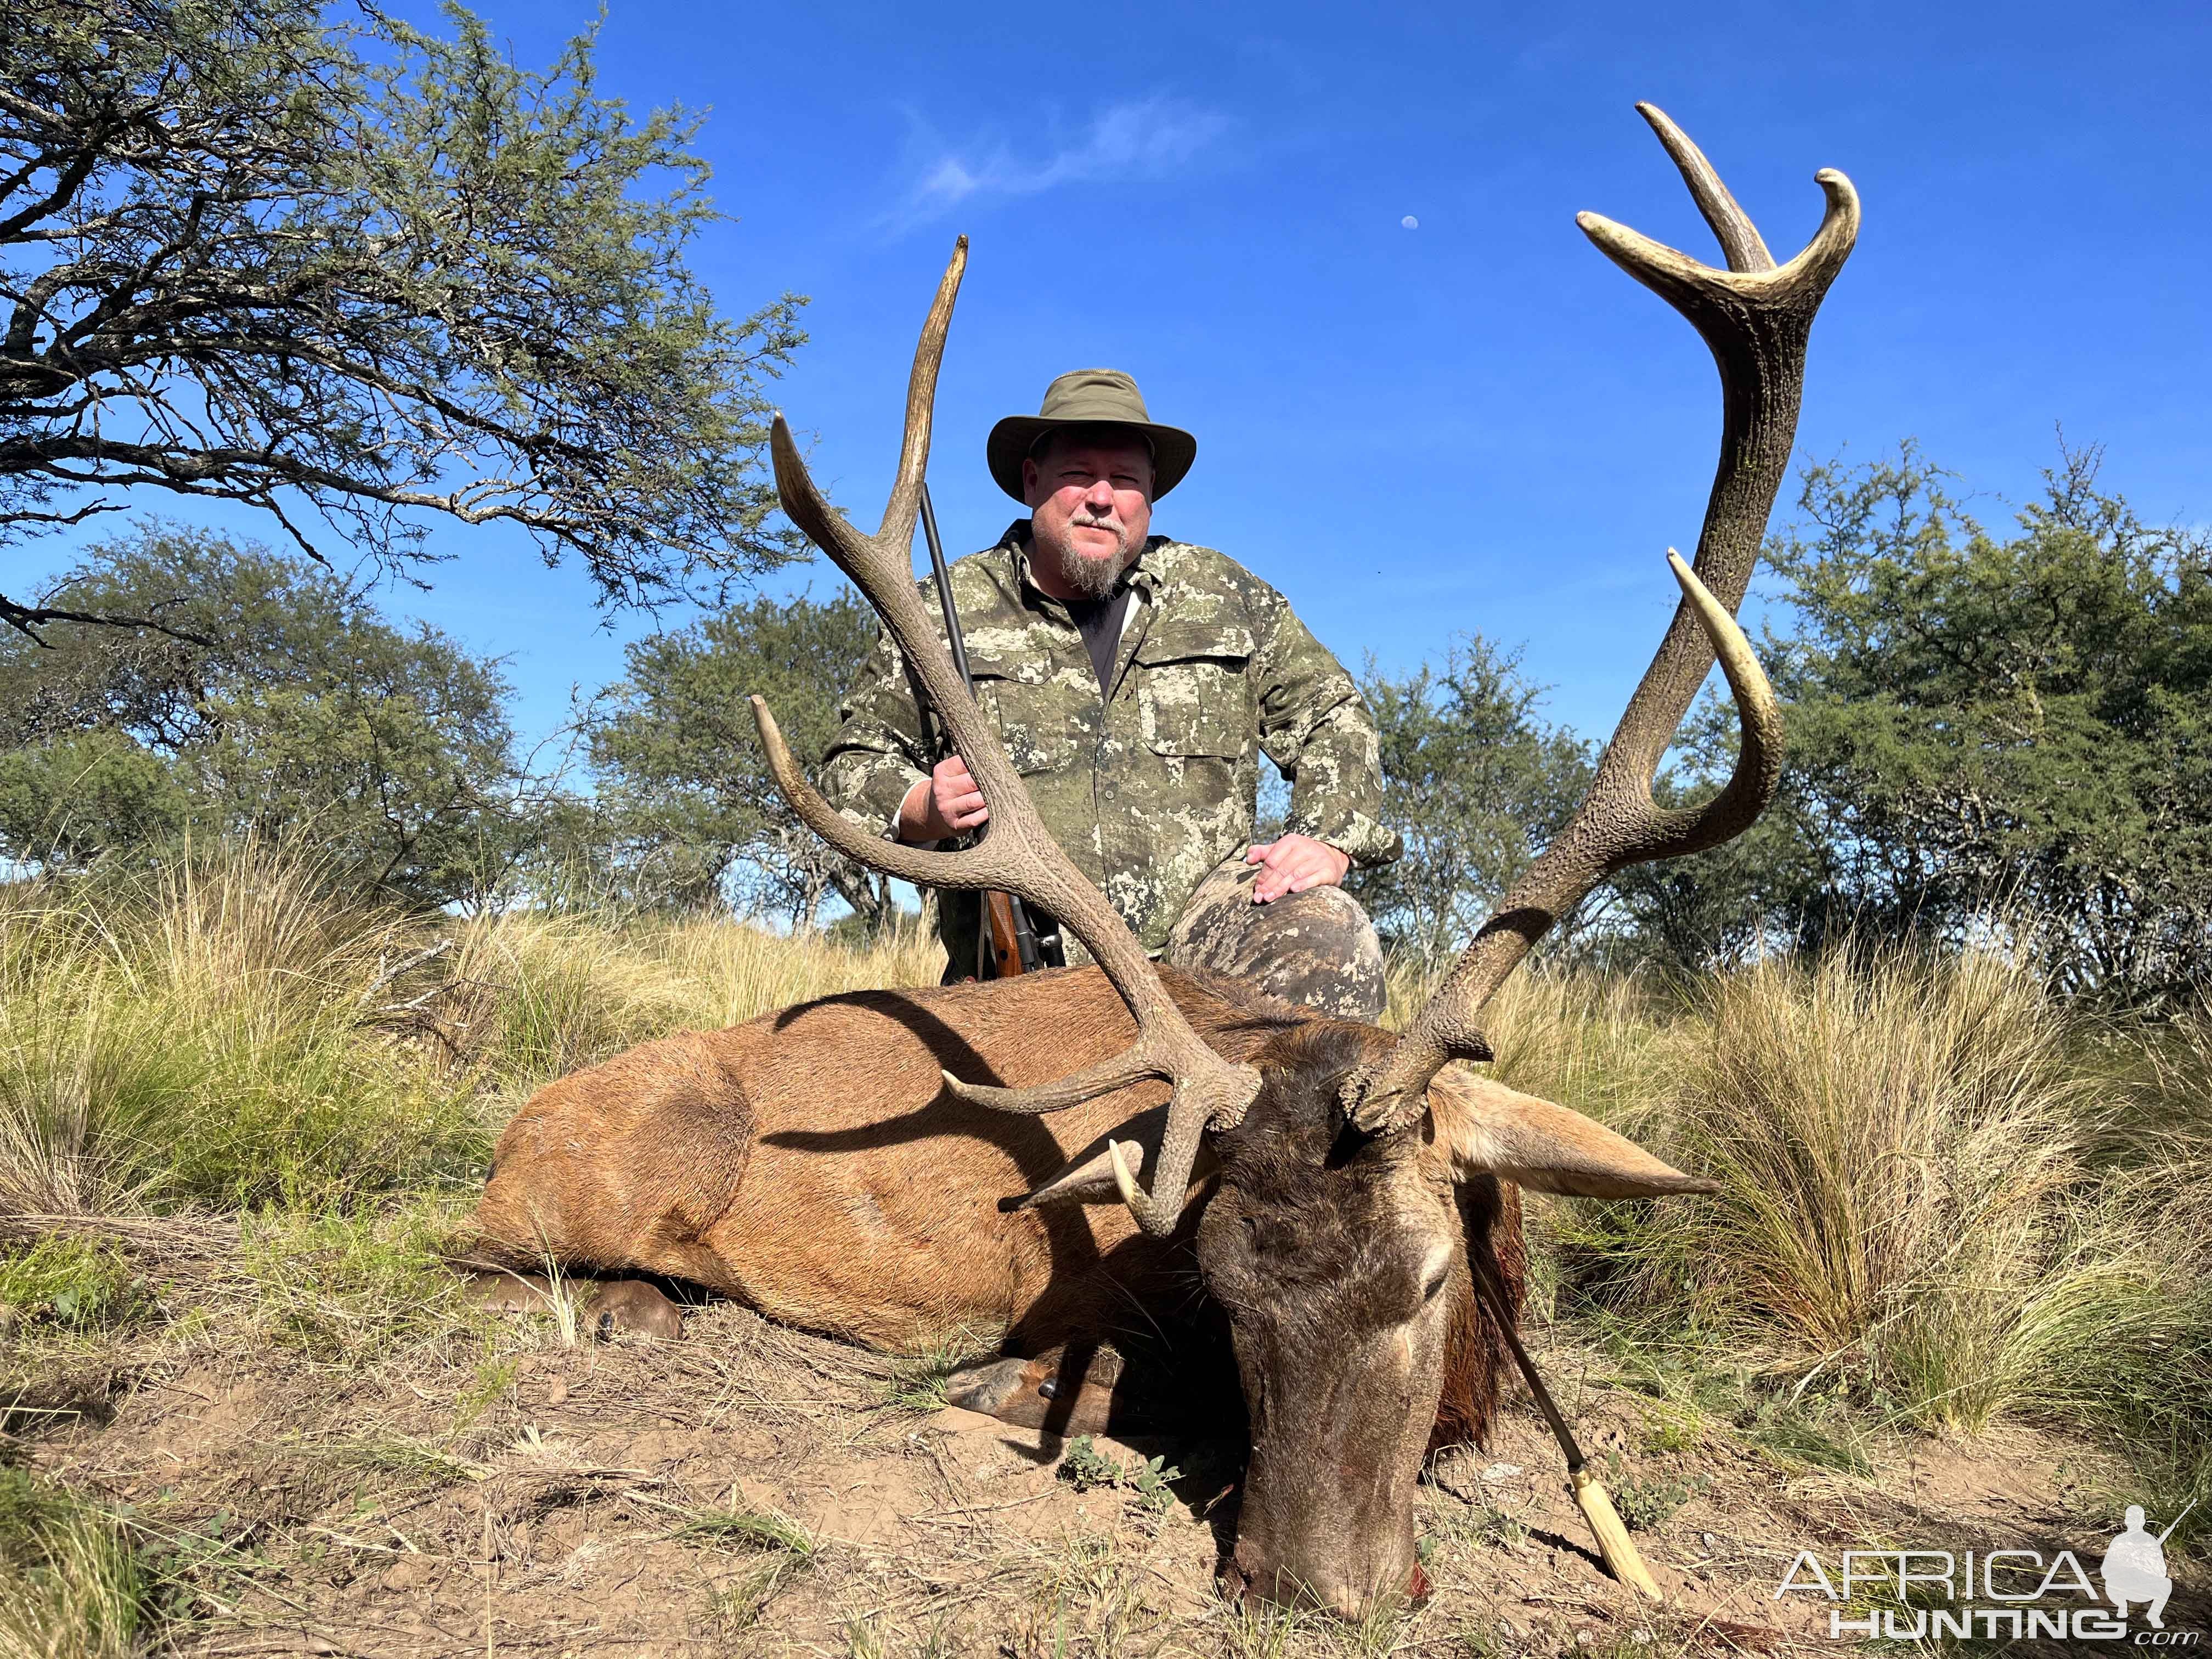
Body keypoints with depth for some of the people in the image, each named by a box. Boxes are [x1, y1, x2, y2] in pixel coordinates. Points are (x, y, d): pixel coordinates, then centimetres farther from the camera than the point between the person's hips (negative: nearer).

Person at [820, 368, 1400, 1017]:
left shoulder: (1223, 597, 13)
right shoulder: (944, 614, 9)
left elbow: (1333, 719, 16)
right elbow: (853, 767, 13)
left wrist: (1329, 840, -2)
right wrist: (922, 811, -10)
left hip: (1202, 926, 1)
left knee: (1330, 934, -28)